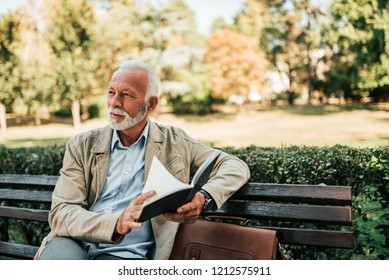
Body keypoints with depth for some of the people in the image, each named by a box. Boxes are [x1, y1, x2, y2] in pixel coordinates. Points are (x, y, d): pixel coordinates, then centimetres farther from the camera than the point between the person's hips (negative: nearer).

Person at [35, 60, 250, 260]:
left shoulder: (174, 143, 9)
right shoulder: (82, 146, 8)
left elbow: (236, 167, 7)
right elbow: (60, 214, -2)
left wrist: (204, 198, -16)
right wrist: (117, 223, -23)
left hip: (127, 256, 0)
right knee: (59, 251, -33)